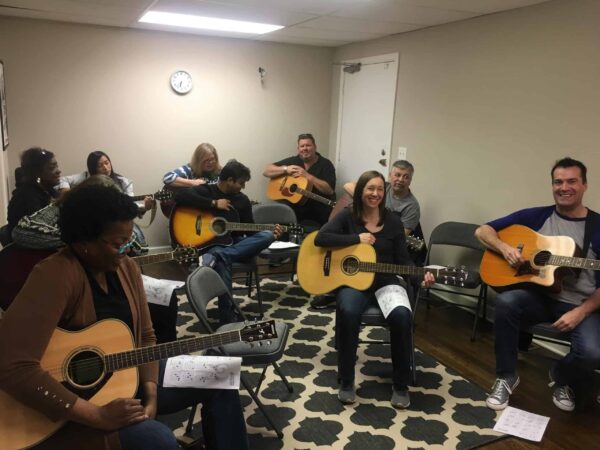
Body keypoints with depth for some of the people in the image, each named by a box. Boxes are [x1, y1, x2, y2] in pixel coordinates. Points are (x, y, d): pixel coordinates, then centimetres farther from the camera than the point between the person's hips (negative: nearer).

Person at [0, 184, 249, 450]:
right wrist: (97, 415, -32)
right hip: (70, 406, -7)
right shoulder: (57, 275, -25)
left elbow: (145, 336, 7)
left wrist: (150, 393, -9)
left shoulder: (126, 268, 0)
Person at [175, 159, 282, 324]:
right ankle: (228, 317, -34)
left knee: (266, 236, -22)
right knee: (222, 261, -40)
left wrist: (271, 233, -4)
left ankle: (216, 256, -37)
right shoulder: (205, 191, -3)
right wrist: (214, 203, -21)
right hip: (210, 244, -5)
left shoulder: (242, 200, 11)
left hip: (234, 243, 5)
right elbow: (180, 196, -22)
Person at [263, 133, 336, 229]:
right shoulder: (293, 161, 8)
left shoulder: (325, 164, 1)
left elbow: (330, 190, -13)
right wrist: (285, 169, -10)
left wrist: (307, 176, -17)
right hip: (296, 209, 3)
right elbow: (266, 171, 7)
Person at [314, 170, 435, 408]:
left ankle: (401, 385, -11)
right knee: (348, 313, -35)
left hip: (386, 281, 2)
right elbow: (320, 238, -14)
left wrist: (421, 276, -15)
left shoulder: (393, 221, 5)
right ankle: (346, 381, -14)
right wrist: (357, 238, -16)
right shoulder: (347, 216, 0)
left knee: (402, 315, -30)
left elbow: (403, 260, 5)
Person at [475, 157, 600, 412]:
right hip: (539, 295, 1)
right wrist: (505, 247, -15)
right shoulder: (536, 216, 4)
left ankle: (562, 378, 11)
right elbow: (483, 231, 4)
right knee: (506, 301, -31)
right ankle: (506, 377, -10)